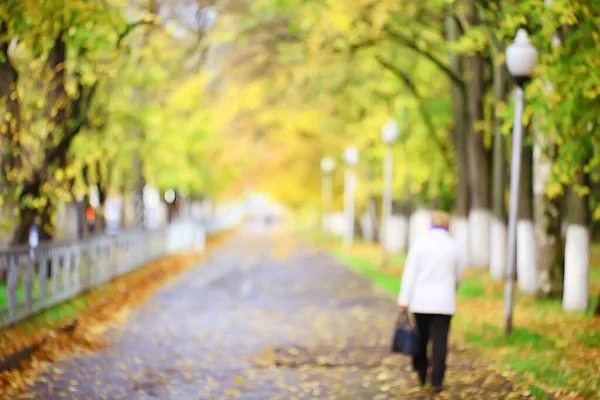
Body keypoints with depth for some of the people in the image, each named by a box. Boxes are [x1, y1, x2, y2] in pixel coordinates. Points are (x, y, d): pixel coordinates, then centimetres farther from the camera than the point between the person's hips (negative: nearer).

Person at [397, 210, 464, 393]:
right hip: (444, 302, 0)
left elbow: (410, 273, -8)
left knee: (421, 339, 13)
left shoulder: (420, 243, -4)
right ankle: (436, 381, -6)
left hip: (421, 301, 0)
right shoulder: (454, 246, 1)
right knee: (440, 341, 0)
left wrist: (404, 301, -6)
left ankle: (421, 376, 21)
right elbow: (458, 275, 13)